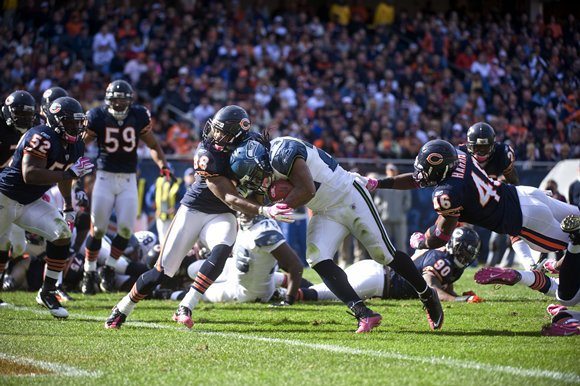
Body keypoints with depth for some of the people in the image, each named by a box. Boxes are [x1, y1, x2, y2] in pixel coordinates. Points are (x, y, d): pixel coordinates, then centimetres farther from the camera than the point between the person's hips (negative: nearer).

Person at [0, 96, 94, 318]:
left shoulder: (75, 147, 2)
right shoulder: (42, 138, -26)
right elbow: (30, 175, -34)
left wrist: (68, 206, 19)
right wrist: (71, 174, -33)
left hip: (30, 203, 8)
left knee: (62, 235, -7)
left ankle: (47, 293, 5)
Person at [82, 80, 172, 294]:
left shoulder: (138, 117, -1)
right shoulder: (98, 117, -7)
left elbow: (153, 145, 10)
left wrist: (162, 164, -5)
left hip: (128, 180, 2)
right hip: (105, 177, -2)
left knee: (126, 228, -7)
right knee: (97, 228, -3)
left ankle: (109, 269, 12)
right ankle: (89, 272, 12)